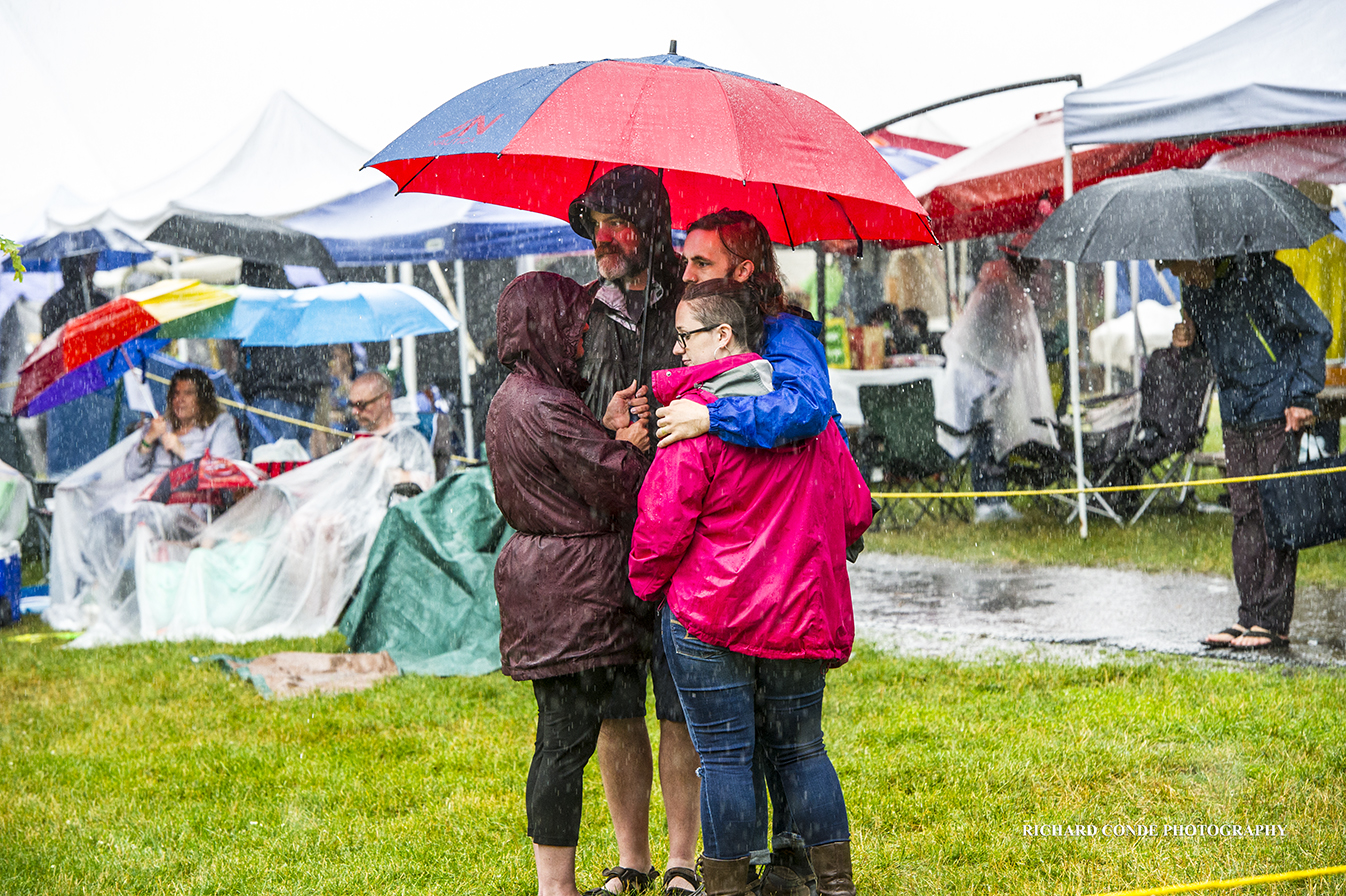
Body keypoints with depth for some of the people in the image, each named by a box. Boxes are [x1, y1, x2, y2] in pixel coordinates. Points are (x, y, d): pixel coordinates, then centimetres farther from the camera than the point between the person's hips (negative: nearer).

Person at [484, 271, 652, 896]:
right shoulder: (546, 409, -17)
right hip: (571, 592, -10)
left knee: (561, 738, 13)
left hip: (538, 579, 10)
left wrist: (607, 431, 3)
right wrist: (629, 439, 1)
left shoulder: (509, 400, 15)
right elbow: (621, 486, -16)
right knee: (568, 737, -5)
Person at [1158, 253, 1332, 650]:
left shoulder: (1263, 276, -17)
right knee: (1244, 513, 6)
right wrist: (1191, 340, -2)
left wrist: (1302, 396, -12)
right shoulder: (1195, 290, 4)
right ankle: (1250, 615, 10)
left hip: (1277, 413, -7)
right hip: (1235, 416, 7)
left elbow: (1317, 330, -10)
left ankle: (1274, 621, -4)